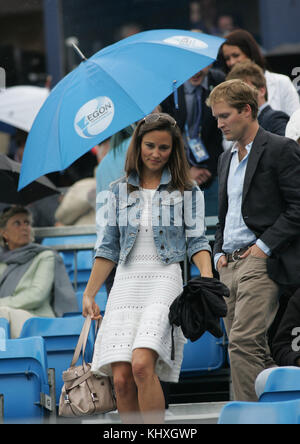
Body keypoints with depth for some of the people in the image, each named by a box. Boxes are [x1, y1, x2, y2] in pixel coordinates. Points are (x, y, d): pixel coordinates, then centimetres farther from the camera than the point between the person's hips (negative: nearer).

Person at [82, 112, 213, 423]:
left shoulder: (186, 191, 8)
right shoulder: (120, 191, 14)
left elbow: (196, 241, 3)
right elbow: (109, 247, 17)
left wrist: (207, 276, -15)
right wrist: (89, 294, 12)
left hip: (164, 280, -3)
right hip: (126, 283, 3)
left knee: (142, 365, -24)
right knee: (121, 379, -9)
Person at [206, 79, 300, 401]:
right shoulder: (227, 159, 22)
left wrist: (264, 246, -14)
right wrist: (219, 253, 11)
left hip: (260, 262, -8)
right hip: (229, 265, 8)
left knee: (243, 343, -18)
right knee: (253, 351, 6)